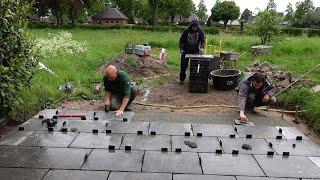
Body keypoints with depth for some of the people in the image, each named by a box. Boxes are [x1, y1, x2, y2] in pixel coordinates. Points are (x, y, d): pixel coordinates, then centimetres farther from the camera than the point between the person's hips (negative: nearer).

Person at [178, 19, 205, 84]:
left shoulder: (200, 32, -3)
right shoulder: (186, 31, -6)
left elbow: (202, 40, -6)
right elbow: (182, 40, -1)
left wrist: (202, 48, -23)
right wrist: (181, 48, -8)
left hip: (195, 51, 1)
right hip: (186, 51, -1)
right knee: (184, 64, -2)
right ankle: (181, 79, 8)